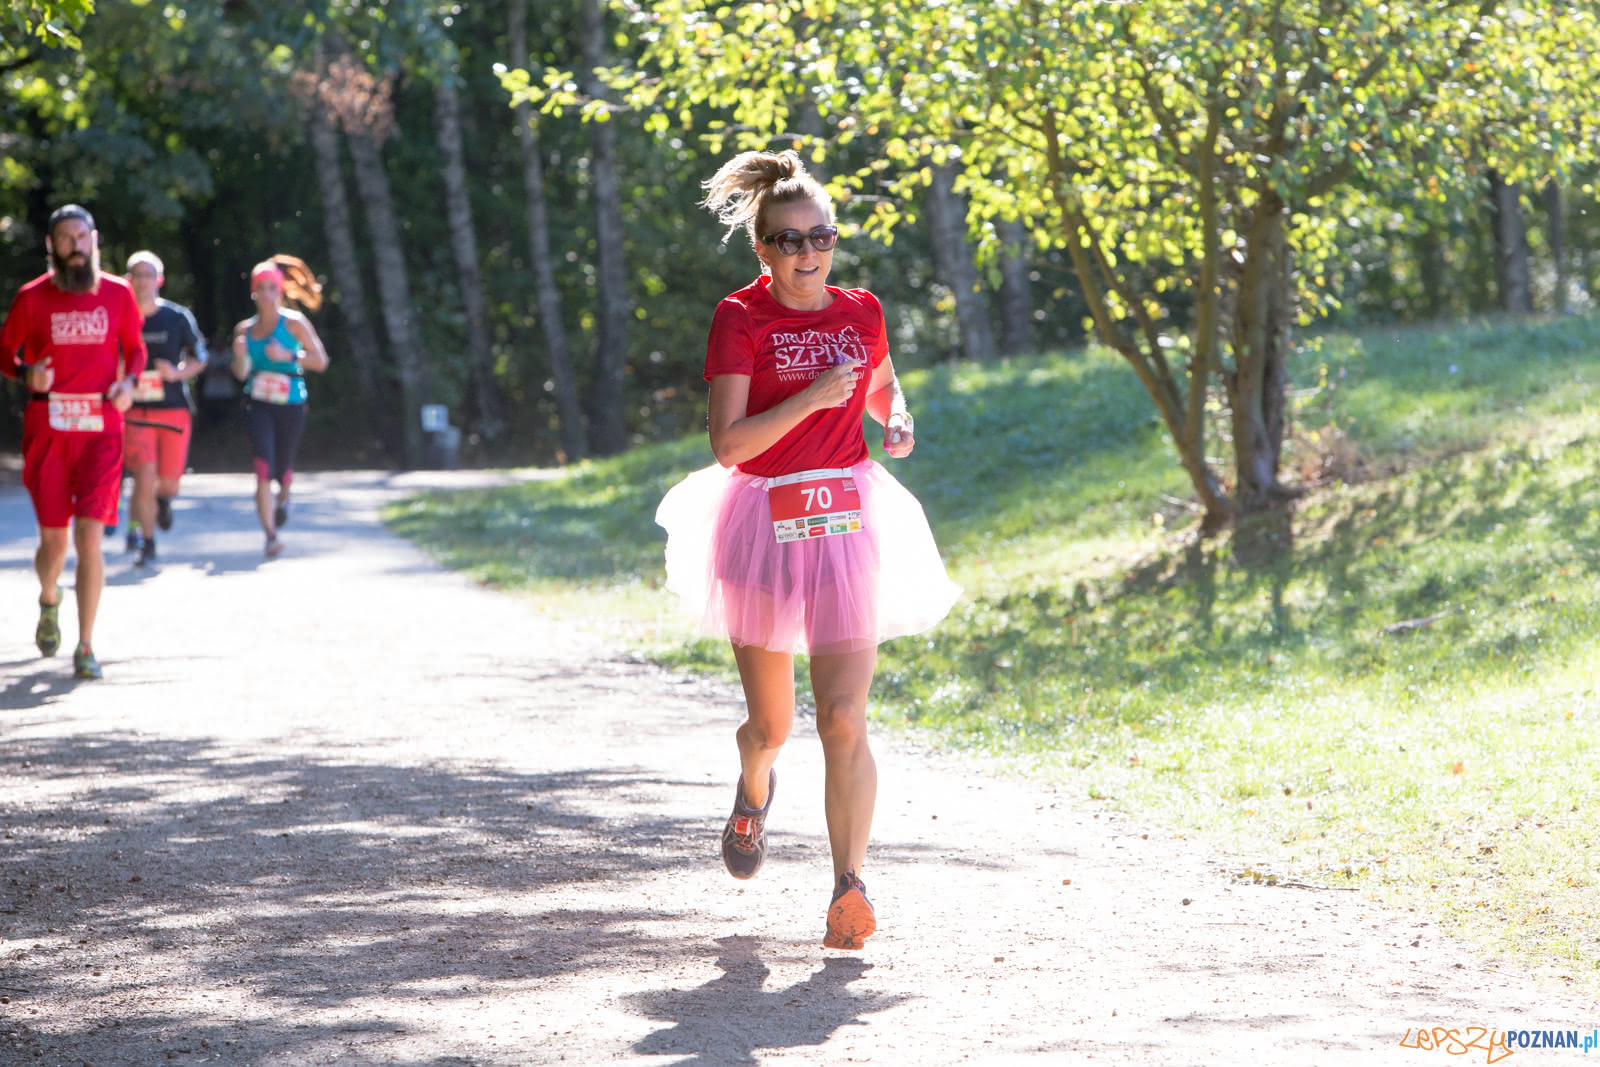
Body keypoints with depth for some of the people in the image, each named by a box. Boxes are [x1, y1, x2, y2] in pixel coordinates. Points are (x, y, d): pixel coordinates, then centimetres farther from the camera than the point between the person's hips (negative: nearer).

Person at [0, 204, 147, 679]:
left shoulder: (118, 293, 5)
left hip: (101, 428, 0)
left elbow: (135, 348, 17)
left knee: (90, 535, -11)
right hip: (47, 429, 0)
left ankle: (85, 647, -5)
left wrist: (128, 382, -3)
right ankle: (49, 600, 40)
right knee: (54, 539, 5)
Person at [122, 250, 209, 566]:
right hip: (135, 413, -1)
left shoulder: (178, 317, 0)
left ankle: (162, 500, 44)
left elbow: (200, 359, 8)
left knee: (169, 483, 4)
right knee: (145, 478, -15)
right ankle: (147, 545, 2)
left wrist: (177, 373, -11)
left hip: (173, 411, 1)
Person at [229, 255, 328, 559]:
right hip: (258, 404, 1)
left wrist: (288, 356, -18)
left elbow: (320, 361, -5)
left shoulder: (294, 323, -2)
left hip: (291, 405, -1)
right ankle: (270, 534, -20)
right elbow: (241, 374, 12)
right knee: (263, 466, -17)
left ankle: (284, 499, 48)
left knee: (283, 467, 10)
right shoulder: (245, 329, 8)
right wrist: (239, 355, -9)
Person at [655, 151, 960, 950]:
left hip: (848, 524, 1)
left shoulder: (861, 312, 5)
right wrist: (812, 398, -23)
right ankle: (754, 791, 48)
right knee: (771, 723, 13)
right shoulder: (740, 320, -6)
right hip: (763, 524, -1)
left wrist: (898, 423, 3)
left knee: (843, 721, -12)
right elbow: (729, 444, -14)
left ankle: (849, 886, -11)